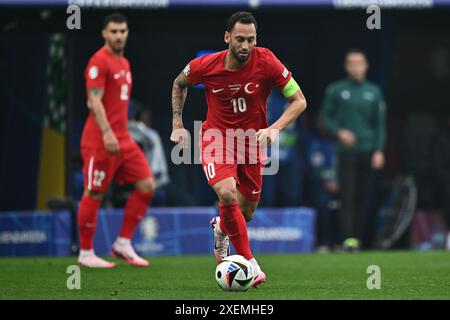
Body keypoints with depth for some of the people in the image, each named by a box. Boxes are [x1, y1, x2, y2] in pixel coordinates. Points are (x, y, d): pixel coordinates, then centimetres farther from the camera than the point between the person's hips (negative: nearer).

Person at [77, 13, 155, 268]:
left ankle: (123, 244, 8)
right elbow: (94, 100, -18)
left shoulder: (124, 63, 18)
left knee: (147, 185, 1)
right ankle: (86, 254, 7)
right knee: (94, 195, -2)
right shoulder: (100, 61, -9)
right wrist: (107, 132, -28)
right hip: (100, 140, -9)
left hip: (122, 140, 9)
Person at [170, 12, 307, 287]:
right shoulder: (205, 66, -16)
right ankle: (249, 263, -17)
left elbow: (299, 101, -11)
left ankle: (221, 228, 48)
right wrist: (178, 125, 5)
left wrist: (274, 128, -25)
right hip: (216, 138, -2)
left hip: (252, 140, 2)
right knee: (227, 194, -28)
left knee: (246, 212, 9)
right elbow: (179, 84, 8)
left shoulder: (266, 62, -18)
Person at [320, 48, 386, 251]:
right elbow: (326, 117, 8)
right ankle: (348, 238, -16)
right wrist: (339, 132, -10)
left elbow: (379, 124, 10)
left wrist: (379, 150, 1)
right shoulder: (336, 90, 4)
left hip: (368, 151, 2)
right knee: (347, 196, -11)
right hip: (346, 151, -2)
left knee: (363, 197, 2)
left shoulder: (374, 92, 10)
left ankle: (359, 236, 8)